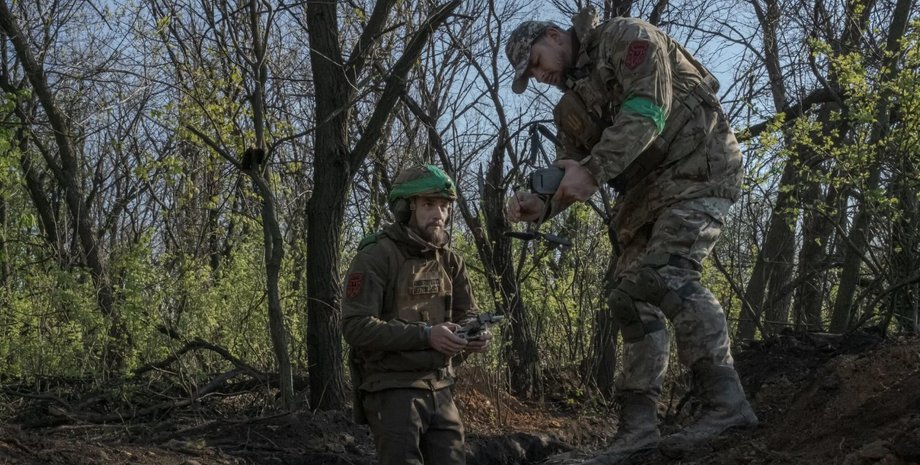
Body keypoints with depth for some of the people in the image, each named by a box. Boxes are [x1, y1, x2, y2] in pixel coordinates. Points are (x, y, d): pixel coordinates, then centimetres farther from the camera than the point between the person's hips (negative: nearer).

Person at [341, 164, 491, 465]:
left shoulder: (449, 261, 11)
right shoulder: (375, 257, -10)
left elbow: (467, 316, 13)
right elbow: (356, 327, -18)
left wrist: (475, 336, -12)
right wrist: (425, 335, -25)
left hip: (439, 389, 7)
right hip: (392, 391, -7)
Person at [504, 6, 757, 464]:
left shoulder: (625, 38, -5)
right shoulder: (573, 106, 20)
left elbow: (648, 109, -20)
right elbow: (569, 170, 9)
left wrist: (592, 170, -27)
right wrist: (540, 204, -14)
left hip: (696, 166, -9)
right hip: (648, 190, 9)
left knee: (665, 274, -27)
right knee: (631, 296, 2)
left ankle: (724, 400, -31)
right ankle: (638, 423, 2)